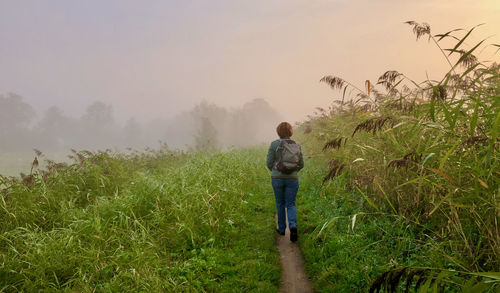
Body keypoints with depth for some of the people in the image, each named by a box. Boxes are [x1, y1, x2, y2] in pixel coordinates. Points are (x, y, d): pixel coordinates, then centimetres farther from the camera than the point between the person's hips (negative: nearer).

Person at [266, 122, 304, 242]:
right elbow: (301, 164, 6)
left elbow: (269, 163, -5)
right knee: (291, 205, 8)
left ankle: (281, 228, 27)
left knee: (280, 203, 18)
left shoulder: (274, 144, -7)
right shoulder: (296, 145, 1)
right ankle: (293, 226, -17)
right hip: (292, 179, 1)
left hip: (277, 178, -1)